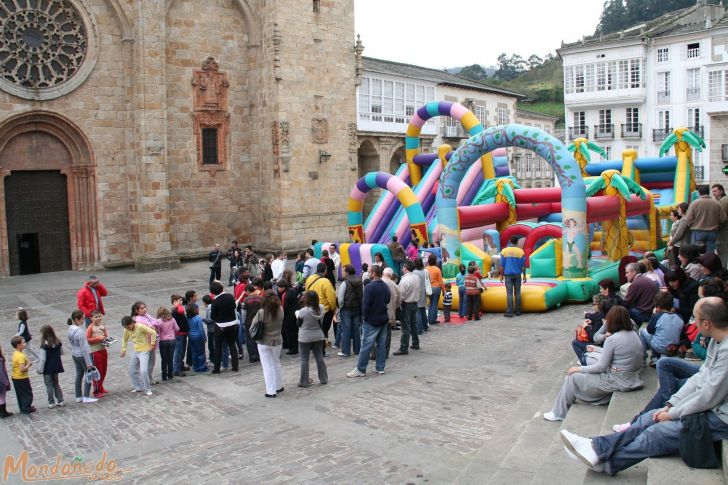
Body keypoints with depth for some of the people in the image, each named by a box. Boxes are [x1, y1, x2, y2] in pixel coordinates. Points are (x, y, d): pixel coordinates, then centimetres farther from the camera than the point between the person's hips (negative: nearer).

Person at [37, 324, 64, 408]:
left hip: (47, 368, -5)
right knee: (56, 383, 19)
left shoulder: (44, 345, -20)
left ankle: (51, 403, 11)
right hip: (56, 366, 6)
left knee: (49, 385, 7)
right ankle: (60, 401, 19)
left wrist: (40, 369, -10)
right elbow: (61, 352, 10)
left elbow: (43, 359, -18)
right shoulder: (58, 342, -4)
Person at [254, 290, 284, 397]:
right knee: (276, 363, 22)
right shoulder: (280, 311, -10)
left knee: (267, 366, 5)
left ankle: (271, 391, 5)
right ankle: (278, 386, 33)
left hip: (264, 342, -3)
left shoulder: (261, 313, -19)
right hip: (277, 341, 3)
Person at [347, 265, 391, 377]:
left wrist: (365, 316, -5)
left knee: (366, 346, -2)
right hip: (384, 319, 7)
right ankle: (380, 368, 17)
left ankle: (360, 370, 2)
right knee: (382, 344, 12)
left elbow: (365, 304, -18)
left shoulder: (370, 287, -18)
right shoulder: (385, 286, 6)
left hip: (371, 321, -7)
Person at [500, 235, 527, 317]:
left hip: (508, 274, -1)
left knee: (509, 293, -1)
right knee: (517, 293, 8)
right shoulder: (521, 251, -2)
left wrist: (501, 275, 5)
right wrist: (524, 275, 8)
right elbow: (523, 265, 0)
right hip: (517, 275, 1)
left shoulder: (504, 251, -4)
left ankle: (509, 312, -3)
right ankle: (518, 311, 12)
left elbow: (502, 264, -3)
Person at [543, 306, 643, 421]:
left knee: (572, 377, 5)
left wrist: (579, 369, -3)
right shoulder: (634, 334, 2)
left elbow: (601, 367, -16)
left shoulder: (612, 339, -21)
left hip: (616, 381, -9)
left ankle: (559, 413, 16)